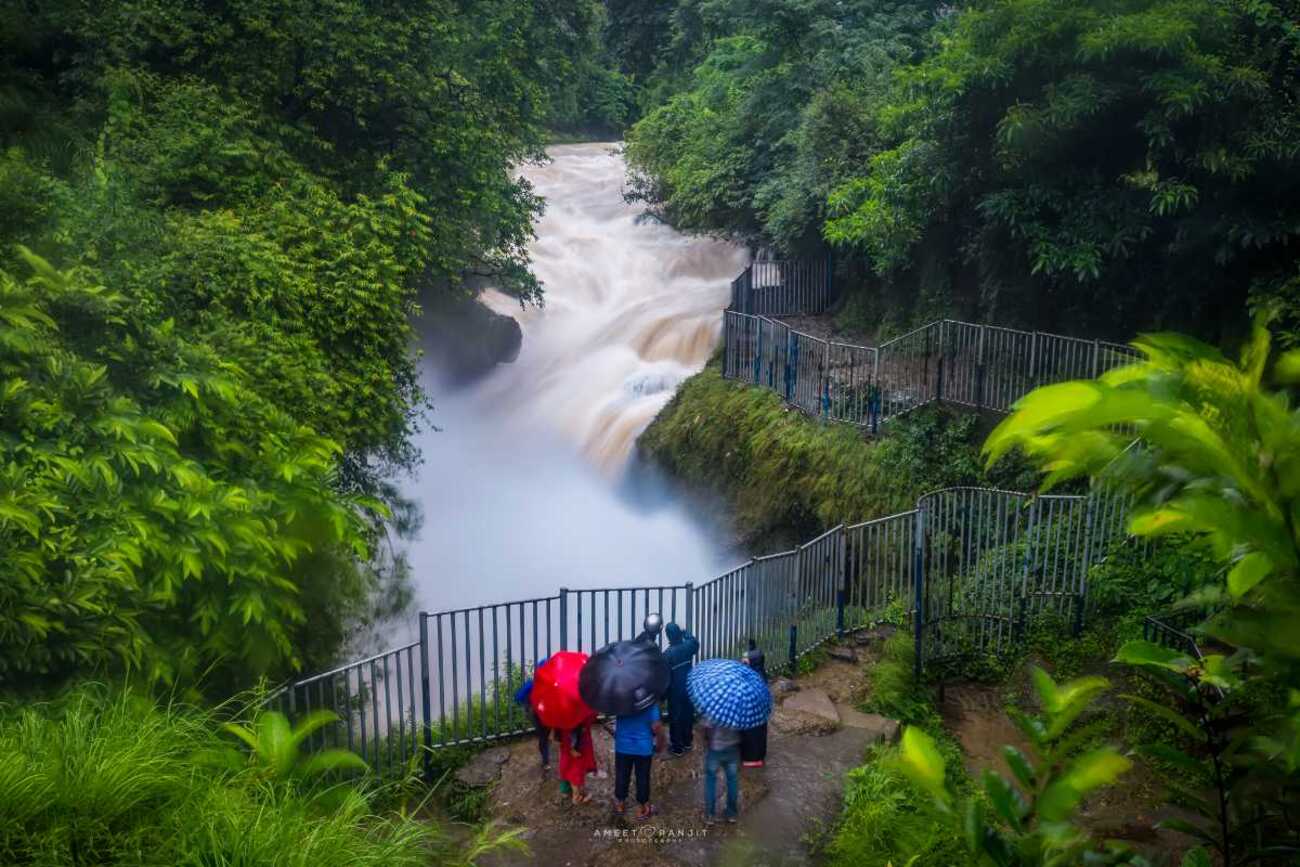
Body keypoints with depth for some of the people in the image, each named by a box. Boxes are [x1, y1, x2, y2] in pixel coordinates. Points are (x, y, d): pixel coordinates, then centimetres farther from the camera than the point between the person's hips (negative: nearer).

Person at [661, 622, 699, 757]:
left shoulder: (667, 654, -24)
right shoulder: (688, 646, -10)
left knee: (675, 718, 6)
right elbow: (695, 642, 16)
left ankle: (677, 748, 13)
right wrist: (685, 633, 24)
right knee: (688, 715, 19)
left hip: (675, 691, -5)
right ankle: (687, 743, 33)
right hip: (689, 687, 5)